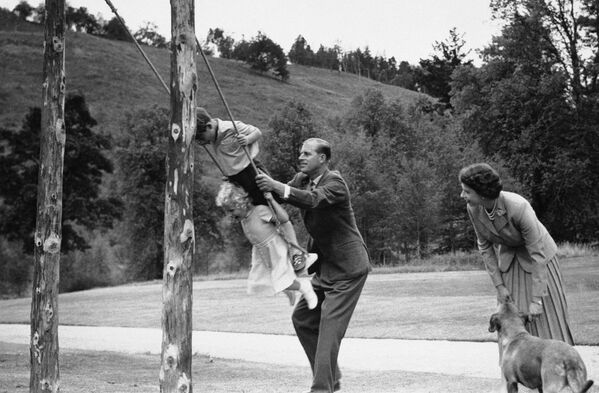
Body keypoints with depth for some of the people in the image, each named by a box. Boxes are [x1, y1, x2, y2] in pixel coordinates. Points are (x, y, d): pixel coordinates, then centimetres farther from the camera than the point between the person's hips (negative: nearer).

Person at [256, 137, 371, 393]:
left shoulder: (334, 182, -18)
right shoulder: (302, 179, 9)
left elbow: (313, 199, -36)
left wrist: (278, 186, -46)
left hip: (347, 268, -9)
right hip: (325, 266, 9)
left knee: (329, 326, -13)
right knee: (302, 318, 11)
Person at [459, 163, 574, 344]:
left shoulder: (518, 207, -35)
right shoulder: (473, 210, -19)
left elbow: (537, 254, -29)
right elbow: (485, 247, -4)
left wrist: (536, 299, -27)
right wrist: (499, 286, -8)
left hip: (535, 258, -4)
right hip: (507, 259, 5)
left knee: (547, 318, -1)